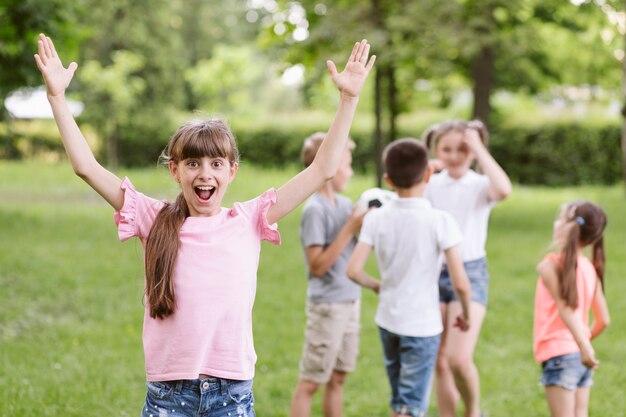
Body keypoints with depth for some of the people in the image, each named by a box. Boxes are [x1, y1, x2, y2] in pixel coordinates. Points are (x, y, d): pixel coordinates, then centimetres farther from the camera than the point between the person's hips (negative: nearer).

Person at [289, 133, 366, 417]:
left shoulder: (343, 203, 7)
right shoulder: (314, 210, -15)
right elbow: (317, 266, -19)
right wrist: (350, 229, -20)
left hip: (350, 300, 8)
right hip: (327, 305, -8)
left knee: (337, 378, 14)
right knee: (310, 382, -1)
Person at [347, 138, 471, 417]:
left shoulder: (376, 218, -5)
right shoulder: (439, 221, -14)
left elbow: (353, 270, -9)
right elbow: (460, 283, -15)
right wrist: (466, 314, 3)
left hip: (387, 321, 5)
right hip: (422, 325, -5)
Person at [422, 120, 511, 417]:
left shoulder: (480, 185, -5)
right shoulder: (430, 185, 4)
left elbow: (503, 190, -27)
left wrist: (479, 149, -20)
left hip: (470, 273, -3)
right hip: (433, 273, 4)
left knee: (459, 358, -15)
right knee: (440, 362, 7)